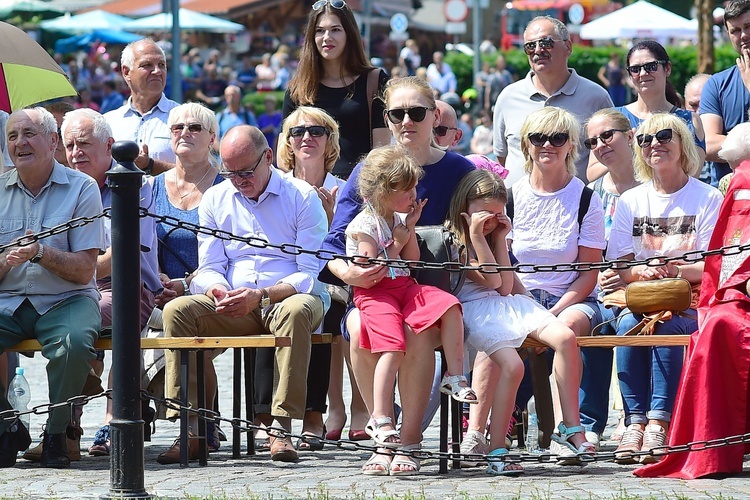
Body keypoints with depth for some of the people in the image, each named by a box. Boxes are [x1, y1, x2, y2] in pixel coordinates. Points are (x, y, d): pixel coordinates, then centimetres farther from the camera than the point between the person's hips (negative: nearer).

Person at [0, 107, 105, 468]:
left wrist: (41, 253, -22)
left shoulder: (81, 188, 0)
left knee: (73, 344, -36)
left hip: (65, 300, -3)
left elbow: (85, 271, -6)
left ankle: (57, 434, -12)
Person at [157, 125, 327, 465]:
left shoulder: (302, 197, 0)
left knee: (296, 311, -39)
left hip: (288, 299, -3)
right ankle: (193, 427, -27)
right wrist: (218, 291, -17)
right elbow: (209, 268, 9)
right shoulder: (215, 200, 12)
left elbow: (309, 273, -7)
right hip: (233, 306, 3)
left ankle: (282, 428, -39)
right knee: (177, 310, -25)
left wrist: (262, 295, -24)